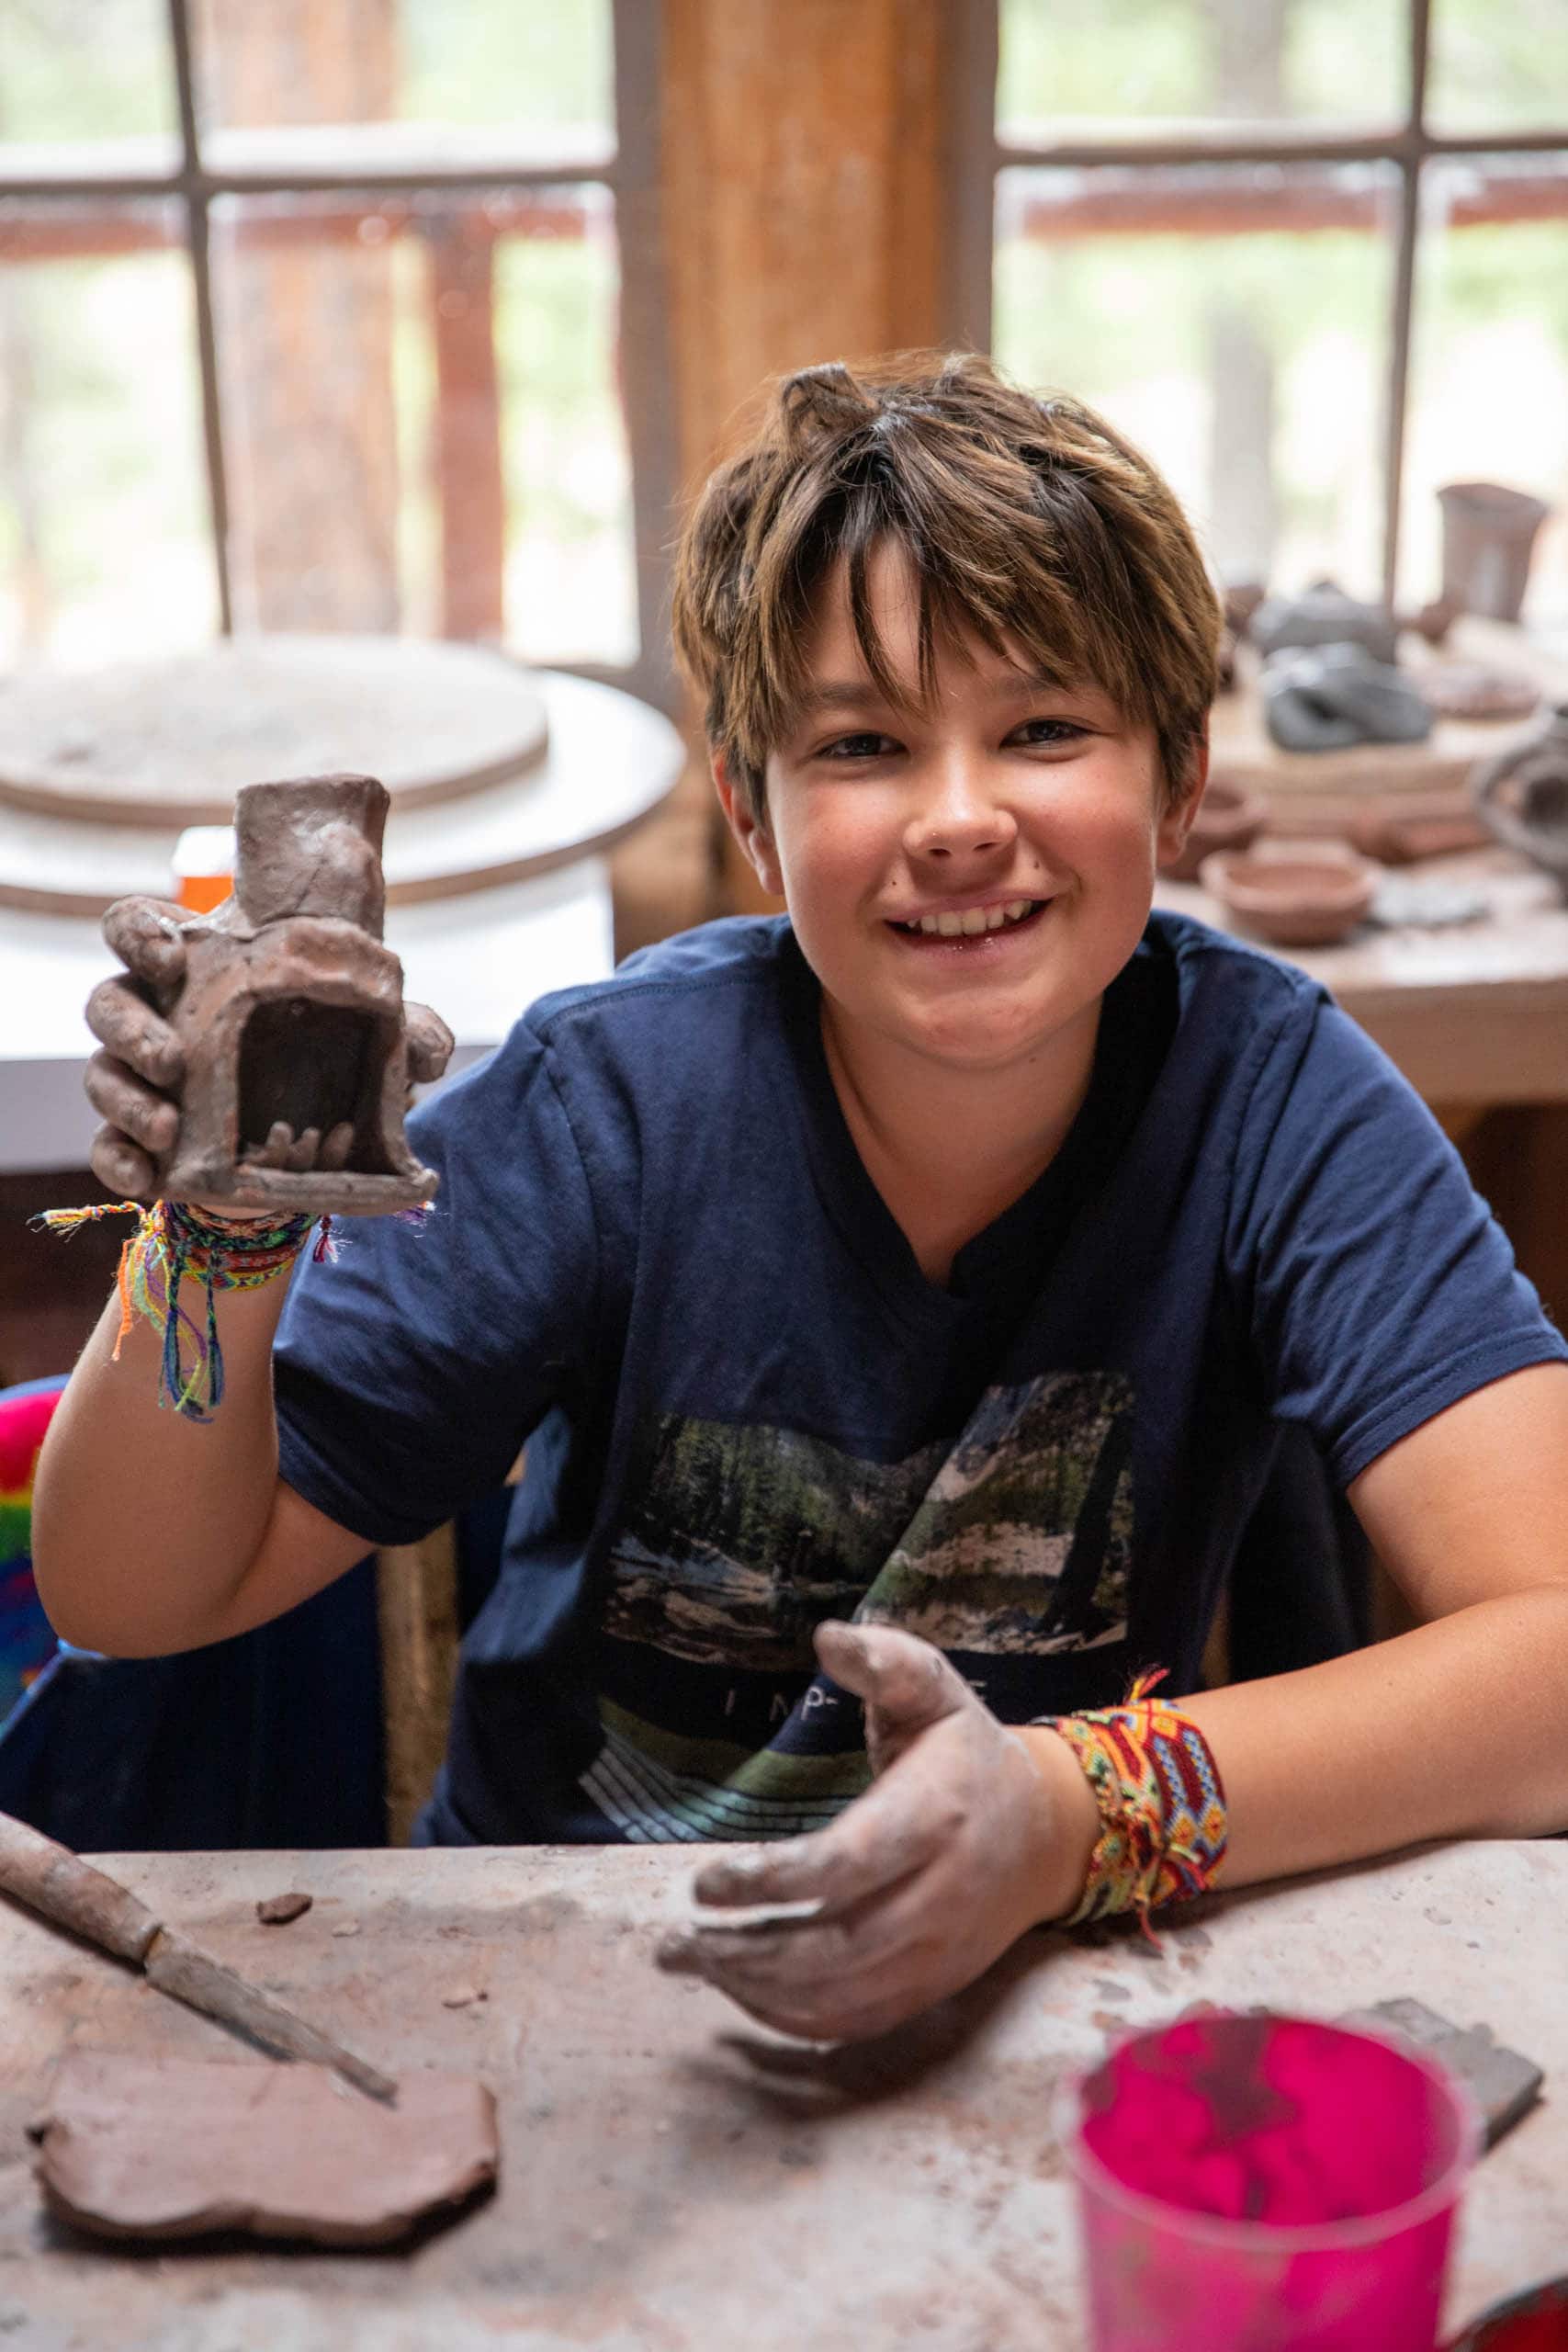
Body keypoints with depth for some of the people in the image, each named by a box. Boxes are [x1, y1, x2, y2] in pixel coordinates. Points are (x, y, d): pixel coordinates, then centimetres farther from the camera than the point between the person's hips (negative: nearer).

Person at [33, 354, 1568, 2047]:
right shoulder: (608, 1107, -15)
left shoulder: (1266, 1093, -14)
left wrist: (1075, 1813, -38)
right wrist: (222, 1234, -29)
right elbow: (131, 1595, -9)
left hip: (1039, 1995, 2)